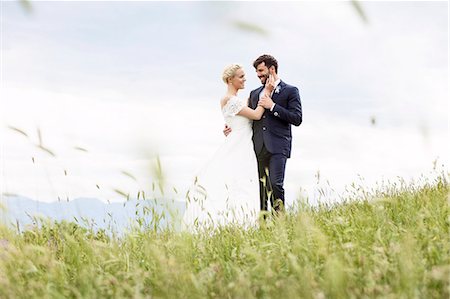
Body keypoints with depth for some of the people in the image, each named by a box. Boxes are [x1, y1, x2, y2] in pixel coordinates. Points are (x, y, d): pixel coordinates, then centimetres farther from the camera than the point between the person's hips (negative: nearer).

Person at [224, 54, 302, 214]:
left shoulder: (290, 91, 5)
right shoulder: (254, 93, 20)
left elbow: (297, 118, -4)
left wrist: (272, 106, -9)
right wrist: (233, 128, 6)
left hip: (277, 147, -5)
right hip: (259, 147, 5)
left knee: (275, 185, -17)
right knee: (261, 187, 3)